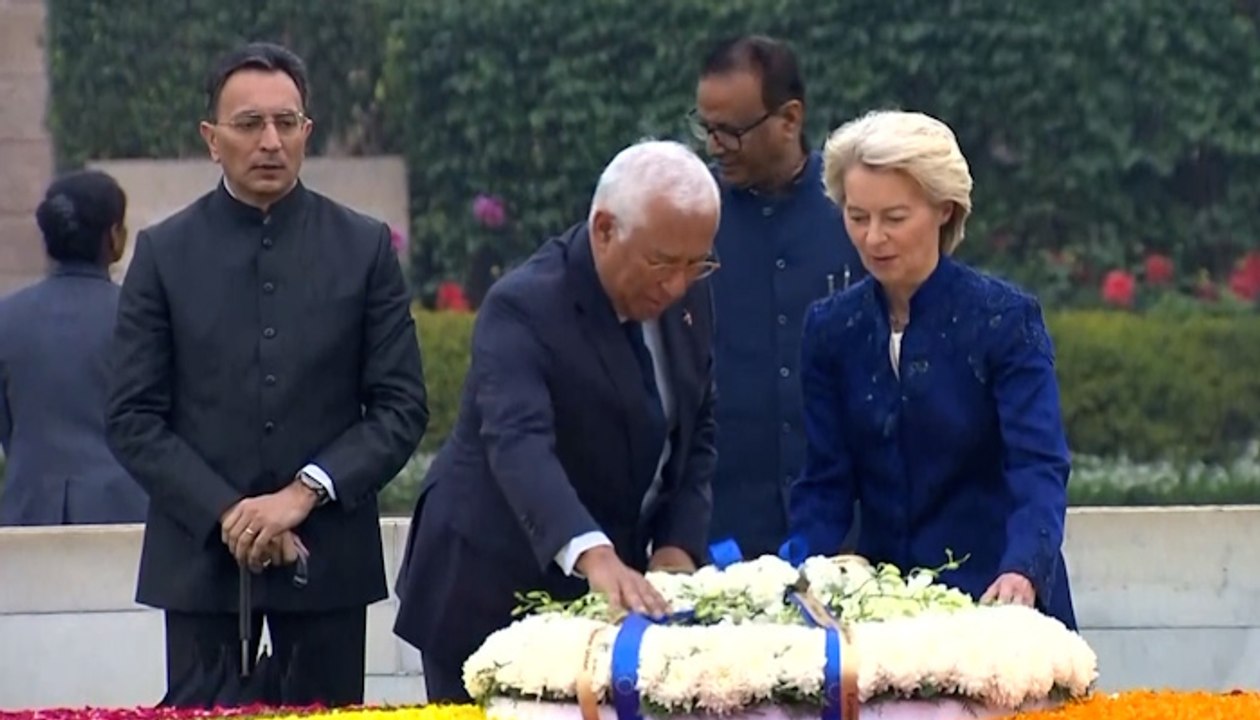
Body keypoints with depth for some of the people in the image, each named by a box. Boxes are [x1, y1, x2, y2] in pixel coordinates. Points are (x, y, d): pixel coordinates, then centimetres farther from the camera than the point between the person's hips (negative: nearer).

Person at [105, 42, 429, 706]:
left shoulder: (364, 247, 4)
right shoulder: (164, 252, 3)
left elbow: (401, 406, 2)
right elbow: (133, 419, 0)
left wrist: (306, 492, -11)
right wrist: (226, 513, -11)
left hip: (329, 552, 0)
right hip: (200, 552, 0)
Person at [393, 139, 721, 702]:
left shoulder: (687, 297, 0)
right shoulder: (523, 308, -23)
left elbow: (696, 432, 10)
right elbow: (519, 443, -38)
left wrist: (678, 545, -7)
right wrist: (593, 554, -53)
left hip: (610, 590, 6)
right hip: (493, 591, -6)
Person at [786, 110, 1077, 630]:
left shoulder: (1005, 319, -9)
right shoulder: (832, 329, 4)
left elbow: (1040, 468, -19)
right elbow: (826, 482, 3)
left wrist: (1022, 572, -36)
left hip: (996, 600, -3)